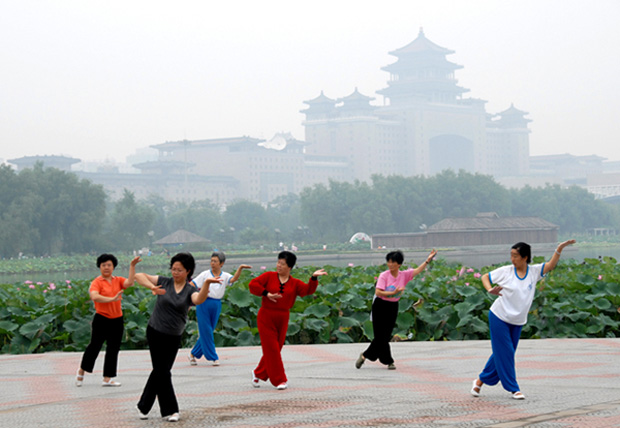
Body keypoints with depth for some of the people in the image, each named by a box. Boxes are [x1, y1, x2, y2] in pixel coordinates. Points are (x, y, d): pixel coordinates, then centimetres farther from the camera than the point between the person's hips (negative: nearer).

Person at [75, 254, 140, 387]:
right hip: (101, 320, -5)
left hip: (117, 320, 5)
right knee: (95, 345, 1)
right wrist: (111, 299, -32)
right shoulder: (97, 282, -6)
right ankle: (81, 371, 24)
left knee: (113, 349, 5)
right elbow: (94, 296, -24)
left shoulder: (118, 280, 9)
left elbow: (129, 283, -10)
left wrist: (132, 266, -15)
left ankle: (107, 379, 11)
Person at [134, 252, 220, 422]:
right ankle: (170, 410, 8)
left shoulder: (190, 290, -3)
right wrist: (152, 287, -21)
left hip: (173, 338, 2)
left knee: (159, 371, 11)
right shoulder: (165, 282, -3)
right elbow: (139, 276, -3)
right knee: (163, 372, 0)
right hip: (155, 333, -2)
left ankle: (143, 407, 26)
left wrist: (207, 283, -46)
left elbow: (199, 299, -27)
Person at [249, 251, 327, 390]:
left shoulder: (295, 283, 5)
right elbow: (253, 284, -8)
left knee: (274, 349, 9)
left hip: (282, 319, 3)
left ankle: (258, 374, 29)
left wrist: (314, 278, -22)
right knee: (271, 349, -6)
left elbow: (308, 290, -7)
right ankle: (279, 380, -2)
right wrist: (267, 293, -17)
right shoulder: (269, 276, -1)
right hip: (266, 317, -3)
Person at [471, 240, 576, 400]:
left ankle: (481, 380, 26)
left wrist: (559, 249, -27)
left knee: (503, 353, 11)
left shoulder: (534, 271, -3)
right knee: (504, 352, -5)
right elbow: (485, 277, 0)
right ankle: (513, 388, 3)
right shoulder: (506, 271, -8)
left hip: (517, 322, 4)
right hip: (499, 317, -4)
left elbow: (551, 265, -14)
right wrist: (490, 289, -19)